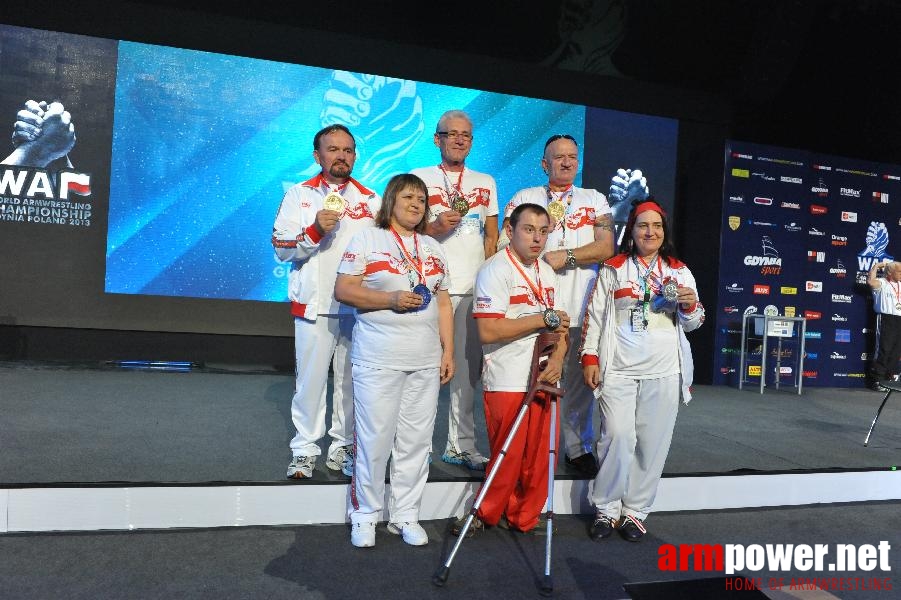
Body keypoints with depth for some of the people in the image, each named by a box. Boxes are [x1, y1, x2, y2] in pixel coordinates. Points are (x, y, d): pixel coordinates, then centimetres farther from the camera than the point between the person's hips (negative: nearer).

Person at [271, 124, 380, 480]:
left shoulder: (370, 199, 11)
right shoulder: (299, 195, 7)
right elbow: (281, 249, -1)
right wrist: (314, 231, -17)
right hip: (314, 304, -1)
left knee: (351, 380, 5)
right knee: (311, 377, 0)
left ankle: (343, 447, 18)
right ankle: (305, 450, 12)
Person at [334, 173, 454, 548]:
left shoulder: (432, 248, 17)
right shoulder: (367, 239, 2)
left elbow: (443, 303, 15)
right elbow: (343, 290, -6)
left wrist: (448, 351, 8)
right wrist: (391, 299, -17)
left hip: (426, 361, 5)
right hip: (378, 360, -4)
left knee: (417, 440, 7)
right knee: (374, 439, -1)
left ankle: (405, 515, 20)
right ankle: (365, 516, 16)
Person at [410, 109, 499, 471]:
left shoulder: (486, 183, 18)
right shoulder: (419, 178, 7)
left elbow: (492, 235, 18)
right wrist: (435, 227, -15)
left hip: (475, 288, 4)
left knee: (468, 367, 5)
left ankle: (461, 445, 14)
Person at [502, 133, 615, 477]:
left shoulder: (595, 200, 16)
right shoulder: (524, 198, 14)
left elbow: (606, 247, 2)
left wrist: (565, 257, -9)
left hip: (580, 307, 1)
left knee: (579, 379, 3)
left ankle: (578, 447, 17)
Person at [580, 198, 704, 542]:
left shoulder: (679, 271, 12)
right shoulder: (613, 269, 6)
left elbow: (692, 323, 13)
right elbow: (594, 316, 5)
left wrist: (690, 306, -8)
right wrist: (590, 358, -3)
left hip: (664, 371, 2)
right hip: (618, 369, -2)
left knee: (653, 443, 3)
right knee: (618, 437, -11)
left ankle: (635, 512, 17)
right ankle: (606, 509, 7)